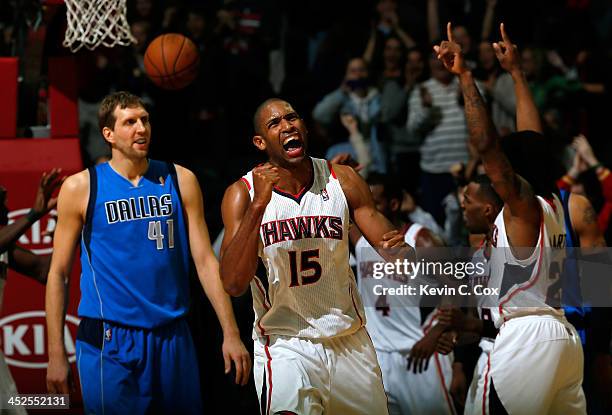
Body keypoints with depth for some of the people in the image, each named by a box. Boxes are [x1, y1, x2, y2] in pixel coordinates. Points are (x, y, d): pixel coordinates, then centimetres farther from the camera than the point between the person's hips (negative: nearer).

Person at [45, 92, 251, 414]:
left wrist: (231, 333, -1)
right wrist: (56, 354, -4)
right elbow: (58, 272, 1)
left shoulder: (180, 181, 6)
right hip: (108, 342, -3)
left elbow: (205, 261, 6)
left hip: (172, 337, 3)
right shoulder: (81, 188, -1)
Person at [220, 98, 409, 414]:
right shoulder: (242, 193, -8)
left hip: (349, 340, 4)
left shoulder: (342, 180, 0)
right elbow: (233, 283, -19)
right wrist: (258, 204, -29)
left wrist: (398, 251, -23)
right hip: (284, 343, -4)